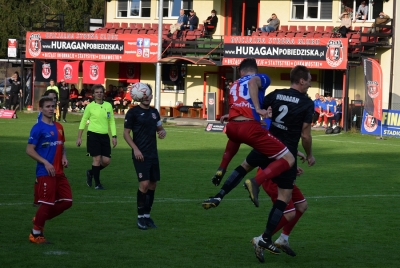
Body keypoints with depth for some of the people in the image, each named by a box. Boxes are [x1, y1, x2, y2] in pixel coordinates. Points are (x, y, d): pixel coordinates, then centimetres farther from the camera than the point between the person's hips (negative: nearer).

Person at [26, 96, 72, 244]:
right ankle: (35, 234, 10)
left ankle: (40, 219, 21)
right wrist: (46, 163, -19)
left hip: (59, 172, 7)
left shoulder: (58, 127, 12)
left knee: (66, 201, 6)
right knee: (47, 203, -5)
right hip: (45, 173, -7)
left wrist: (64, 157, 3)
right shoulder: (38, 128, -10)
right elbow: (29, 150, -13)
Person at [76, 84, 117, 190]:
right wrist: (79, 137, 0)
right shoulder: (90, 106, -1)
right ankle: (97, 183, 3)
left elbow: (112, 121, 13)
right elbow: (83, 122, 3)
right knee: (97, 159, -8)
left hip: (104, 136, 4)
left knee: (106, 160, -1)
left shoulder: (108, 105, 8)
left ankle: (91, 172, 25)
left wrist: (114, 136, 6)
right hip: (93, 135, -4)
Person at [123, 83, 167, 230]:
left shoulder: (154, 112, 12)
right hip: (140, 154, -6)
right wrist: (135, 149, -15)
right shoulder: (133, 112, -6)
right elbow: (126, 133, -5)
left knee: (153, 184, 8)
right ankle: (140, 217, -4)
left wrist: (163, 132, -3)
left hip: (153, 154, 7)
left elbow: (160, 128, 22)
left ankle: (147, 215, 19)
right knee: (144, 184, -15)